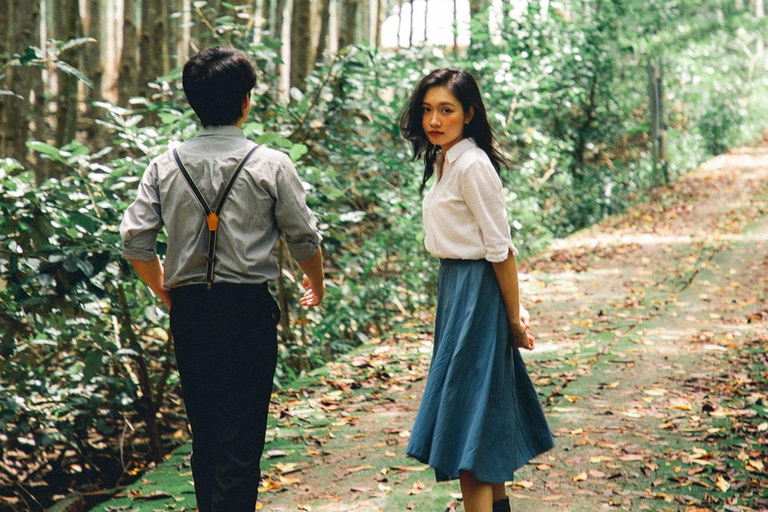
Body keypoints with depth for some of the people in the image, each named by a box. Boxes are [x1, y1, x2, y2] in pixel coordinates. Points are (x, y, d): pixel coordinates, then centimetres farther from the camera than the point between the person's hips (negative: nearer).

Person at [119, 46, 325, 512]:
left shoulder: (165, 166, 3)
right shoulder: (270, 165, -5)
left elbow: (135, 241, 2)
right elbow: (304, 237, 0)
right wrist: (317, 285, 20)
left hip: (188, 312, 4)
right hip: (248, 309, -4)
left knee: (204, 433, 16)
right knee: (241, 438, -2)